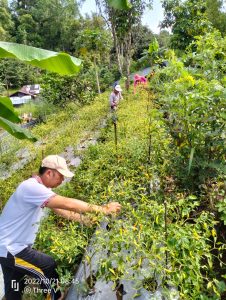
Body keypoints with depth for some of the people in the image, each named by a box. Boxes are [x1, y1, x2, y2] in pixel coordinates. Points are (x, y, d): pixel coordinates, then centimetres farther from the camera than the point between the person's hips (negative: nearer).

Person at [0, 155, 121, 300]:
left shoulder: (39, 188, 4)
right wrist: (103, 209, -28)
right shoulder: (32, 187, -28)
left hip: (12, 246, 9)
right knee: (49, 266, 1)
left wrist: (85, 220, 3)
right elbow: (67, 204, -34)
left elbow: (61, 209, 8)